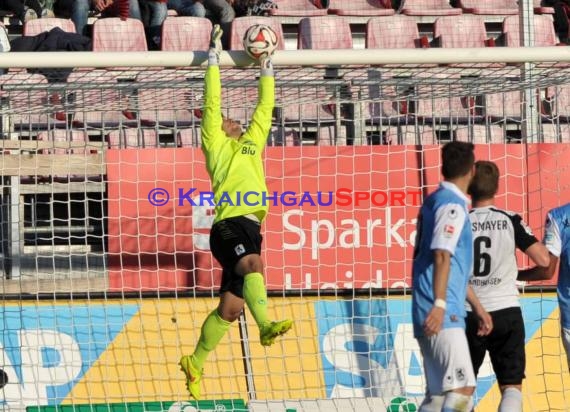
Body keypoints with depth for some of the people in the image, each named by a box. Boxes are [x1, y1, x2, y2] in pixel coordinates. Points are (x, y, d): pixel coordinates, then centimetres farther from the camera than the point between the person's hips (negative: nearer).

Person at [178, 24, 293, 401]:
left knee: (230, 308, 4)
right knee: (253, 264, -35)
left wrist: (267, 72, 32)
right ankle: (266, 325, -50)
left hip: (249, 228, 7)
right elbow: (212, 104, 9)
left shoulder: (251, 143, 29)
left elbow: (265, 110, 32)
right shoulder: (217, 145, 13)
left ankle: (195, 364, 14)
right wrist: (214, 61, 11)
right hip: (229, 225, -7)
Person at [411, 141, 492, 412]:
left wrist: (477, 306, 32)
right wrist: (440, 304, -28)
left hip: (433, 317, 10)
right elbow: (442, 257, -21)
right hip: (442, 317, -10)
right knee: (462, 389, -17)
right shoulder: (453, 205, -9)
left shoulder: (434, 202, 21)